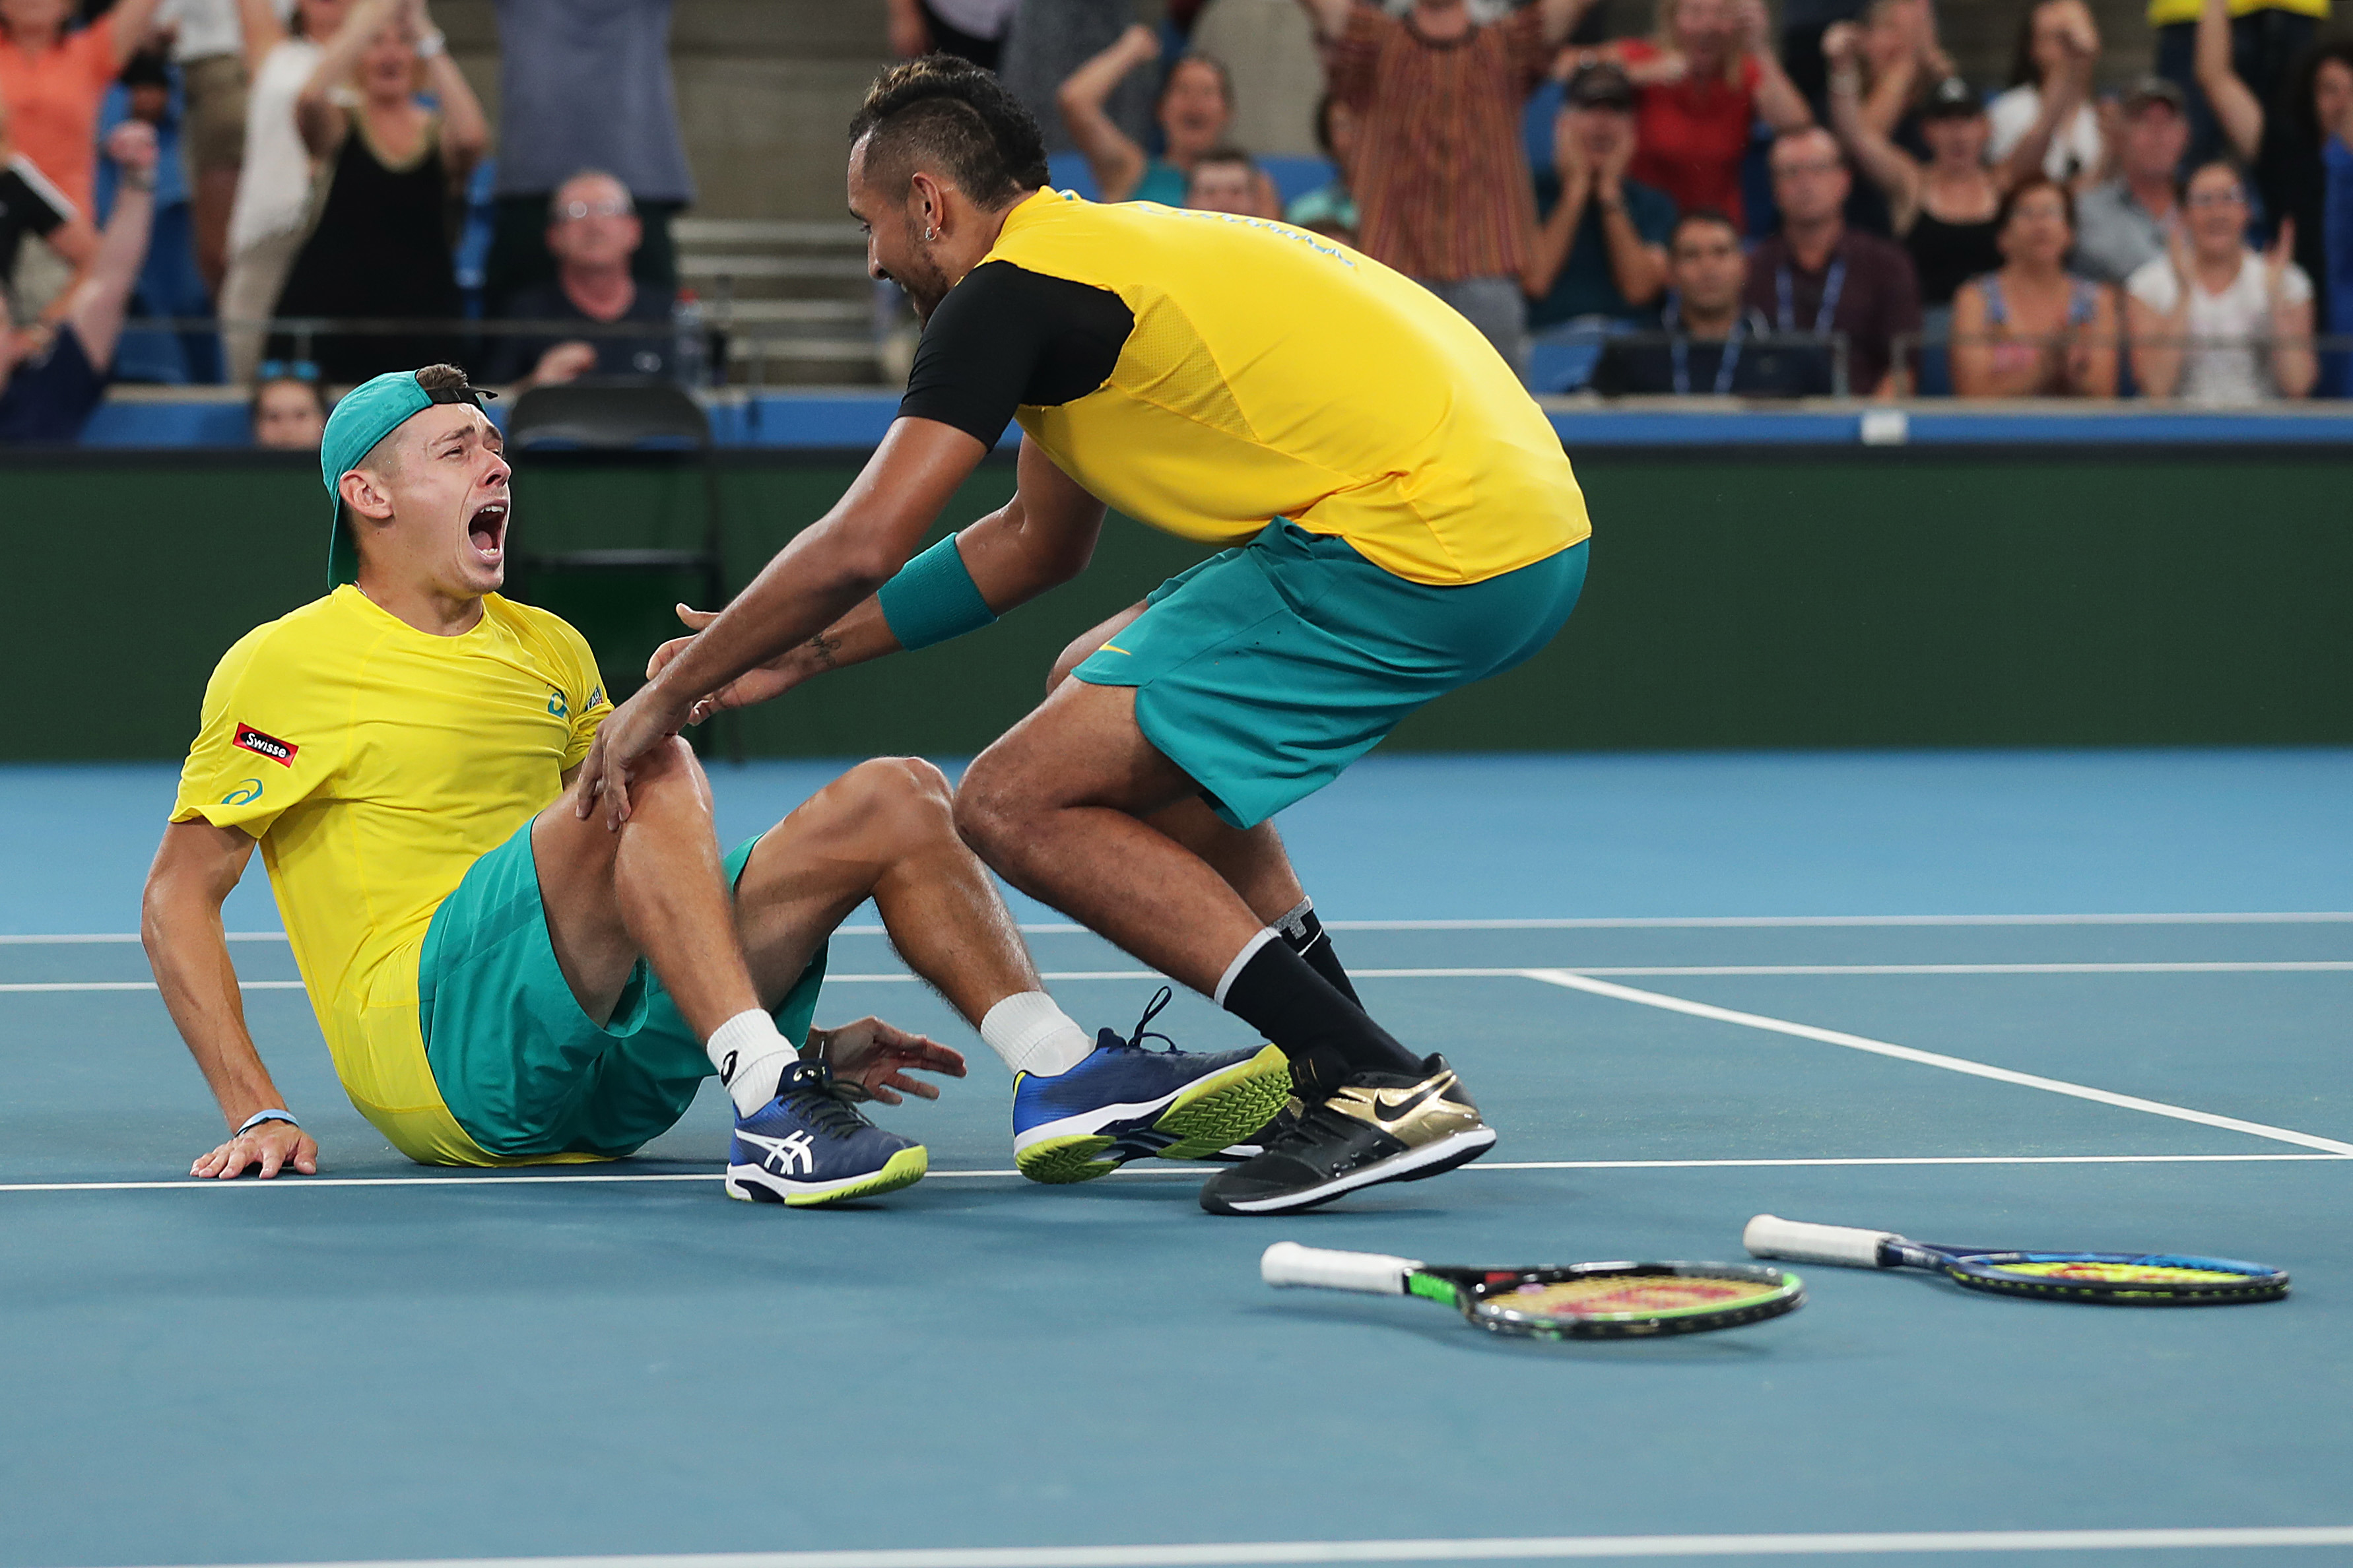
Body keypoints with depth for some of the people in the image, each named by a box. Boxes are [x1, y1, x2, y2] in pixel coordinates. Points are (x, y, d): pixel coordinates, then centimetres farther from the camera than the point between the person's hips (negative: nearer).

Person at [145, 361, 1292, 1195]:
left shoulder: (548, 650, 23)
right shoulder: (283, 664, 2)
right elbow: (177, 901, -1)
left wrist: (799, 1032, 19)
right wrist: (255, 1115, -12)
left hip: (612, 1067, 7)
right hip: (441, 1048, -7)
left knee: (890, 801, -5)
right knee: (649, 759, -29)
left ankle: (1065, 1077, -21)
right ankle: (770, 1111, -42)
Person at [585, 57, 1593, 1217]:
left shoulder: (1007, 290, -5)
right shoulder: (1100, 252, 24)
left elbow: (862, 545, -11)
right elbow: (1035, 542, 35)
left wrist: (668, 697, 2)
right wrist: (806, 651, 33)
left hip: (1425, 545, -10)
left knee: (1017, 805, -7)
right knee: (1100, 691, 27)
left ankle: (1385, 1090, -12)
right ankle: (1344, 1069, 21)